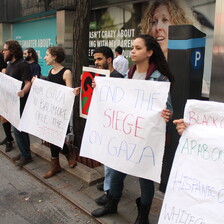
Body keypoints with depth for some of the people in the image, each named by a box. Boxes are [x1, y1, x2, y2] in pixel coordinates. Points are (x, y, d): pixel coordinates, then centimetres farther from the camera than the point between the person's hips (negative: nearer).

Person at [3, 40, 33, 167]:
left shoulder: (23, 65, -15)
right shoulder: (9, 64, 12)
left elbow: (28, 83, -23)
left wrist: (23, 92, -41)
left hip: (20, 102, -9)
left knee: (18, 129, -5)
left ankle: (26, 156, 9)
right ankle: (25, 152, 28)